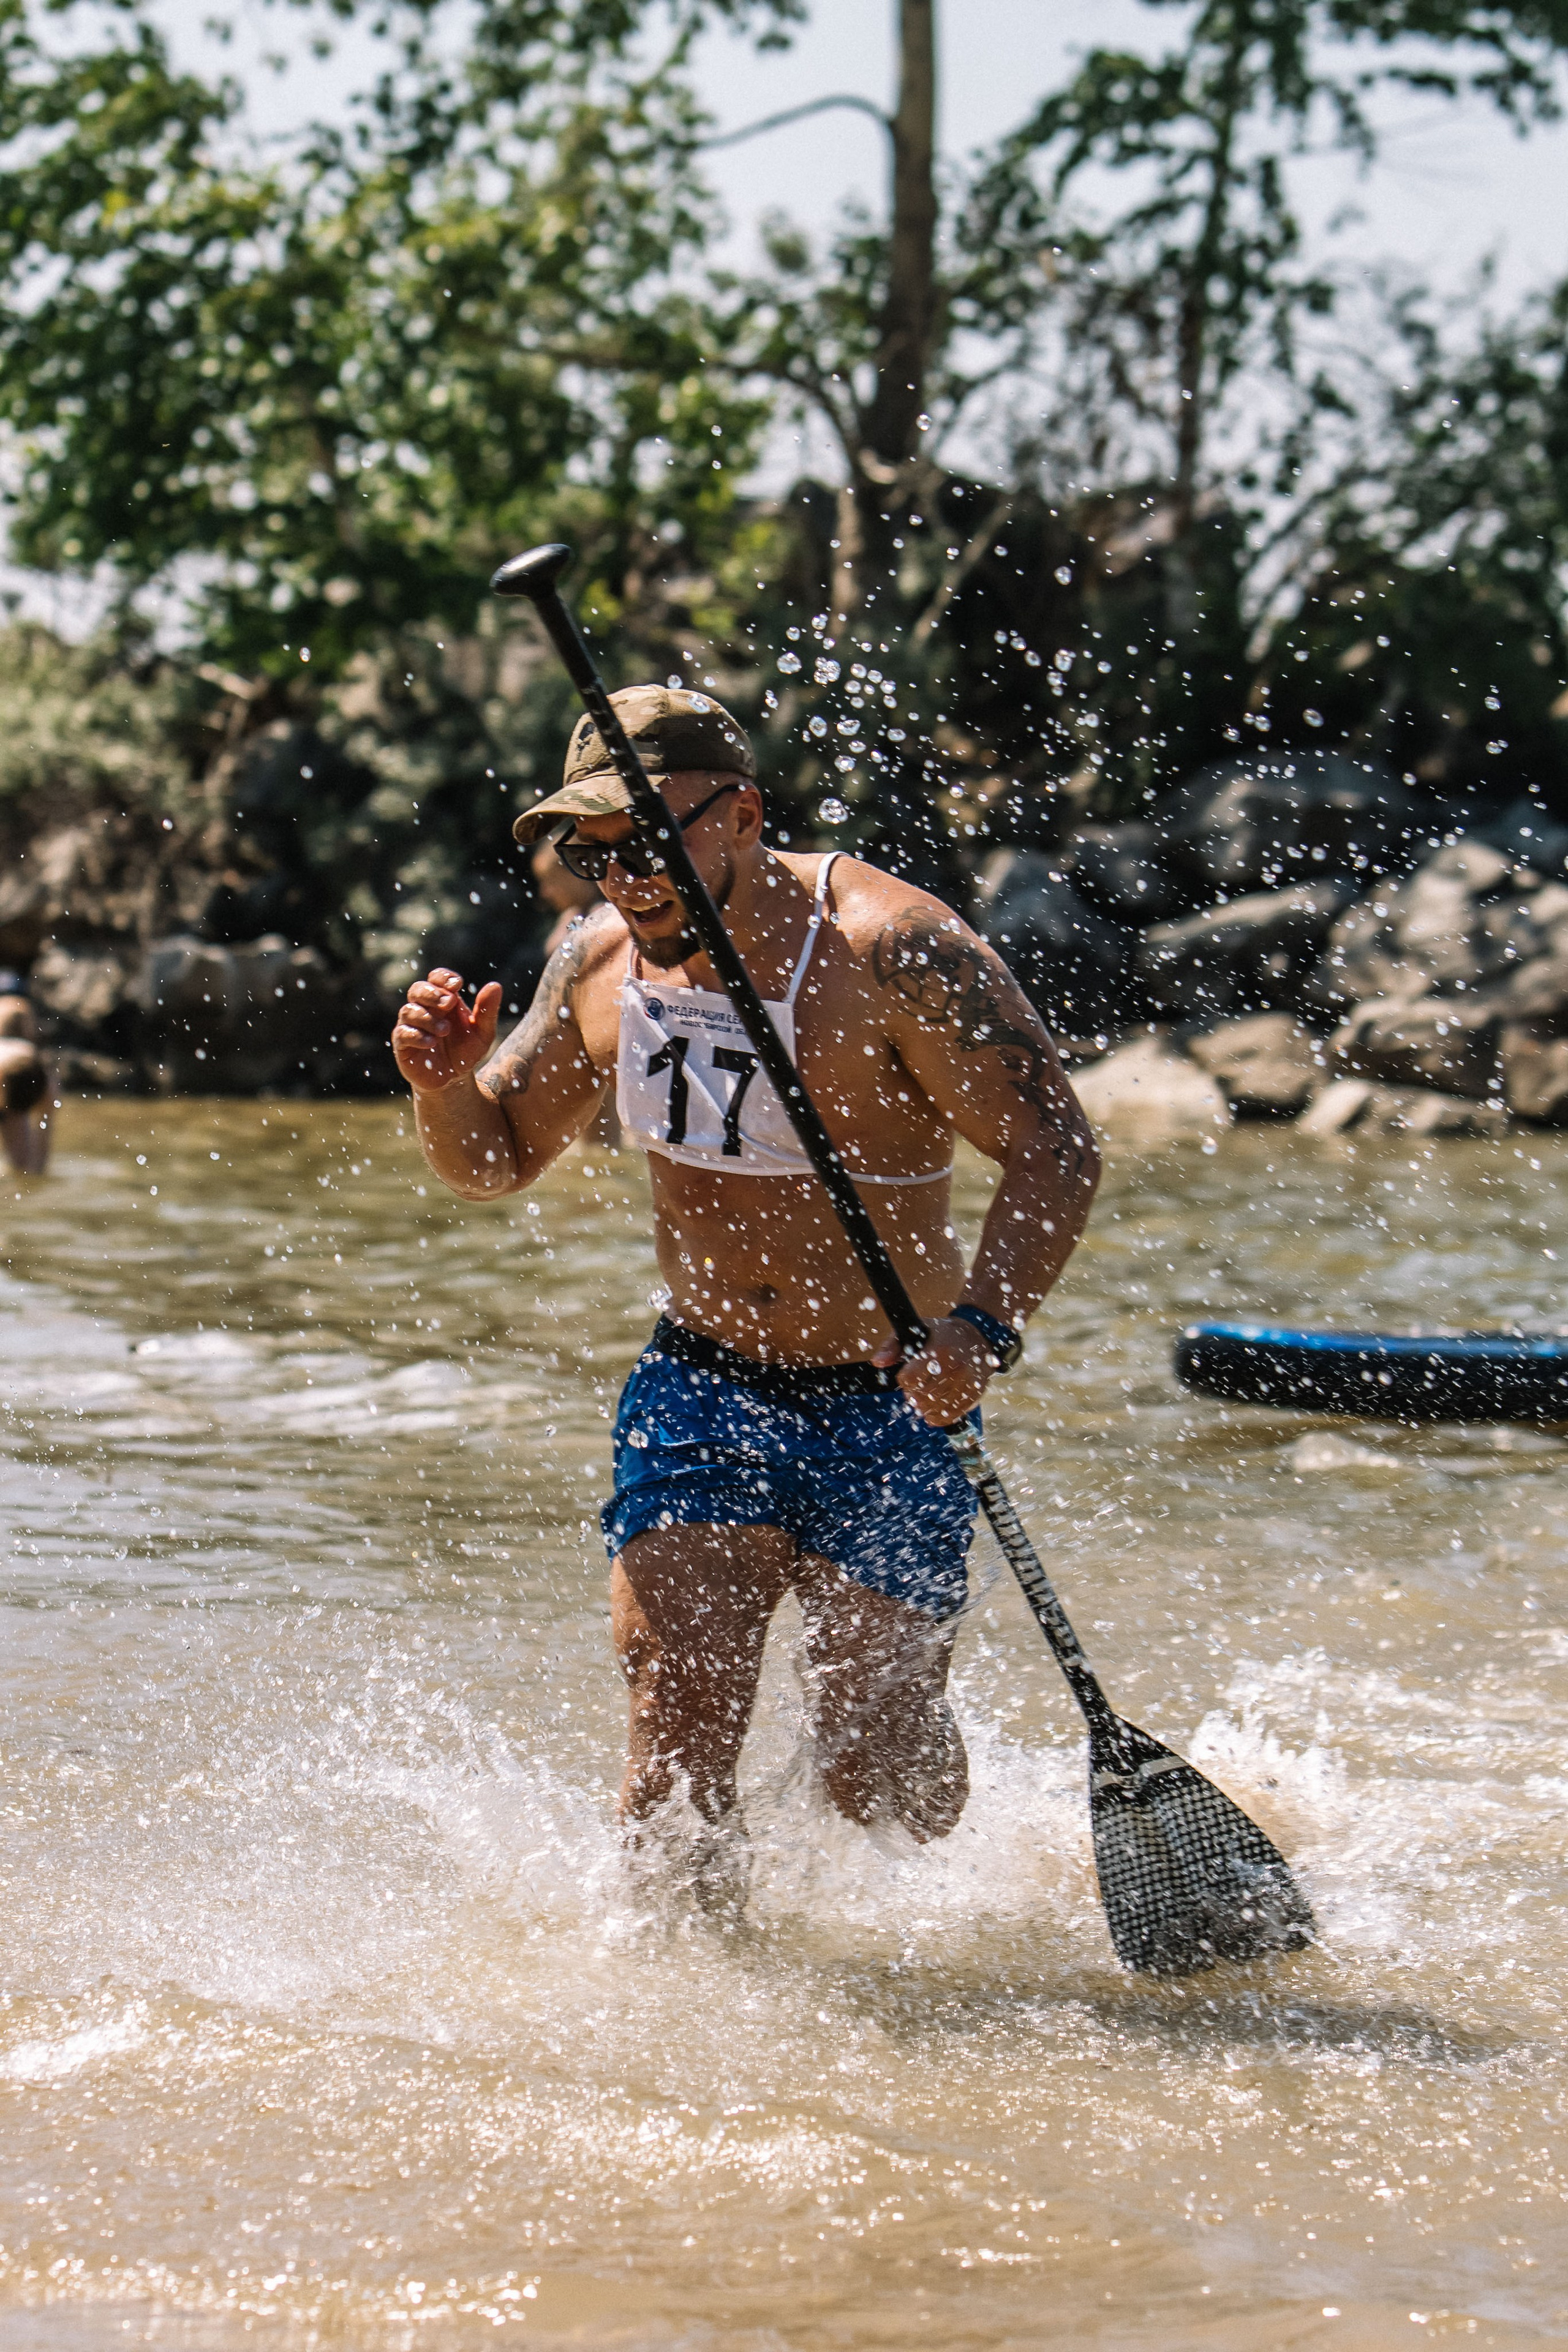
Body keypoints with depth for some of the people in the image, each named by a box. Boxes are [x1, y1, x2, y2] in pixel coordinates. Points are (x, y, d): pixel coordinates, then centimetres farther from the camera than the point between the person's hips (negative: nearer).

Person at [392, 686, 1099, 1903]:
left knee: (877, 1782, -3)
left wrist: (985, 1327, -35)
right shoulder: (602, 959, -2)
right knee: (678, 1748, -9)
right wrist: (445, 1087, -12)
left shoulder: (892, 952, -19)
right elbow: (496, 1161, 12)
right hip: (697, 1389, 4)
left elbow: (1055, 1149, -19)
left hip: (887, 1404, -4)